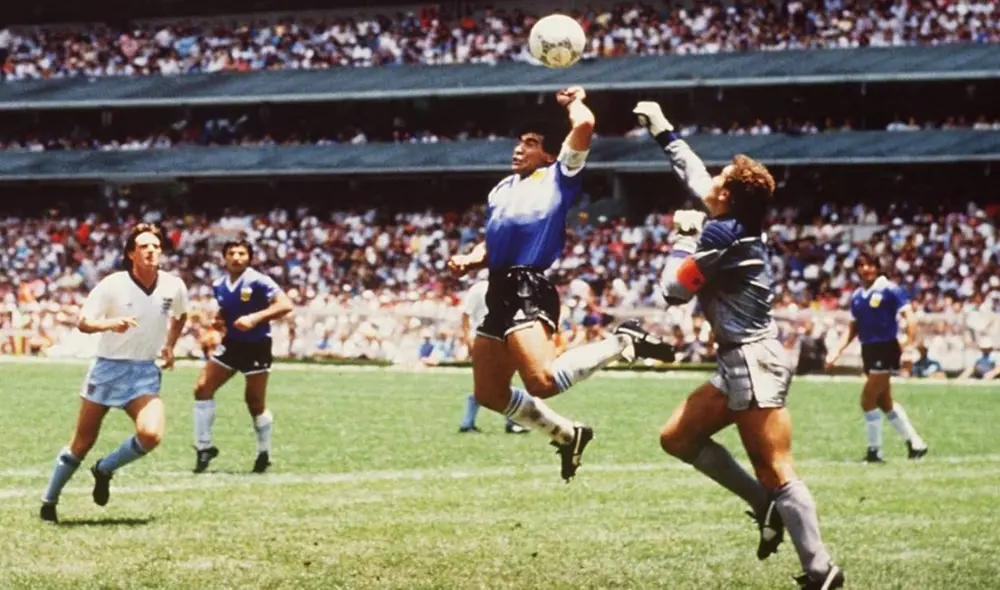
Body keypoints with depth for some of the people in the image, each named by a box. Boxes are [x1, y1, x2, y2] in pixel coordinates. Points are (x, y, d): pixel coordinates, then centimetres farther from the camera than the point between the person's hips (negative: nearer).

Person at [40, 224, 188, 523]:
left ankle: (104, 470, 7)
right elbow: (82, 322, -15)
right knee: (82, 443, 6)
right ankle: (49, 502, 24)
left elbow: (180, 315, 19)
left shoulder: (174, 286, -5)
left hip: (145, 373, 2)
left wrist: (170, 345, 9)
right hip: (108, 369, -2)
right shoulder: (112, 285, -15)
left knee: (151, 435, -22)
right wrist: (109, 324, -33)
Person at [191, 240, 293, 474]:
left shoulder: (258, 282, -16)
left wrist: (256, 318, -33)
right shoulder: (219, 286, 3)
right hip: (231, 344, 6)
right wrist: (218, 320, -2)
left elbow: (285, 305, -23)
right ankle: (204, 447, 6)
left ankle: (264, 454, 19)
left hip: (256, 347, -6)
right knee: (202, 388, -5)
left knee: (255, 403, 0)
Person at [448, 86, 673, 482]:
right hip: (499, 292, 8)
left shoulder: (558, 178, 4)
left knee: (543, 382, -27)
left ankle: (622, 343, -6)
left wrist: (574, 101, 11)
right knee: (489, 394, 9)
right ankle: (567, 435, 26)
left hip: (529, 290, -8)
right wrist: (470, 260, 8)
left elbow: (584, 124, -10)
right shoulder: (502, 189, 25)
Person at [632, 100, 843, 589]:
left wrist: (685, 236, 4)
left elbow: (674, 290, -8)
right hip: (742, 364, 10)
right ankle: (767, 506, 11)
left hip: (754, 364, -10)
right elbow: (693, 174, 28)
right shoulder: (736, 224, 11)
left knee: (777, 474, -13)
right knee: (677, 438, 15)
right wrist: (662, 131, 38)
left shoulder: (721, 234, -15)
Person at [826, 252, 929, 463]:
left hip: (886, 349, -8)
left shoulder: (889, 290, -11)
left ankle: (875, 451, 0)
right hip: (868, 350, 8)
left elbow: (909, 317, -15)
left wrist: (910, 344, -26)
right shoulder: (857, 296, 10)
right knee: (884, 402, 13)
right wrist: (837, 351, 9)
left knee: (868, 399, -10)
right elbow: (853, 327, 17)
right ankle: (915, 443, 24)